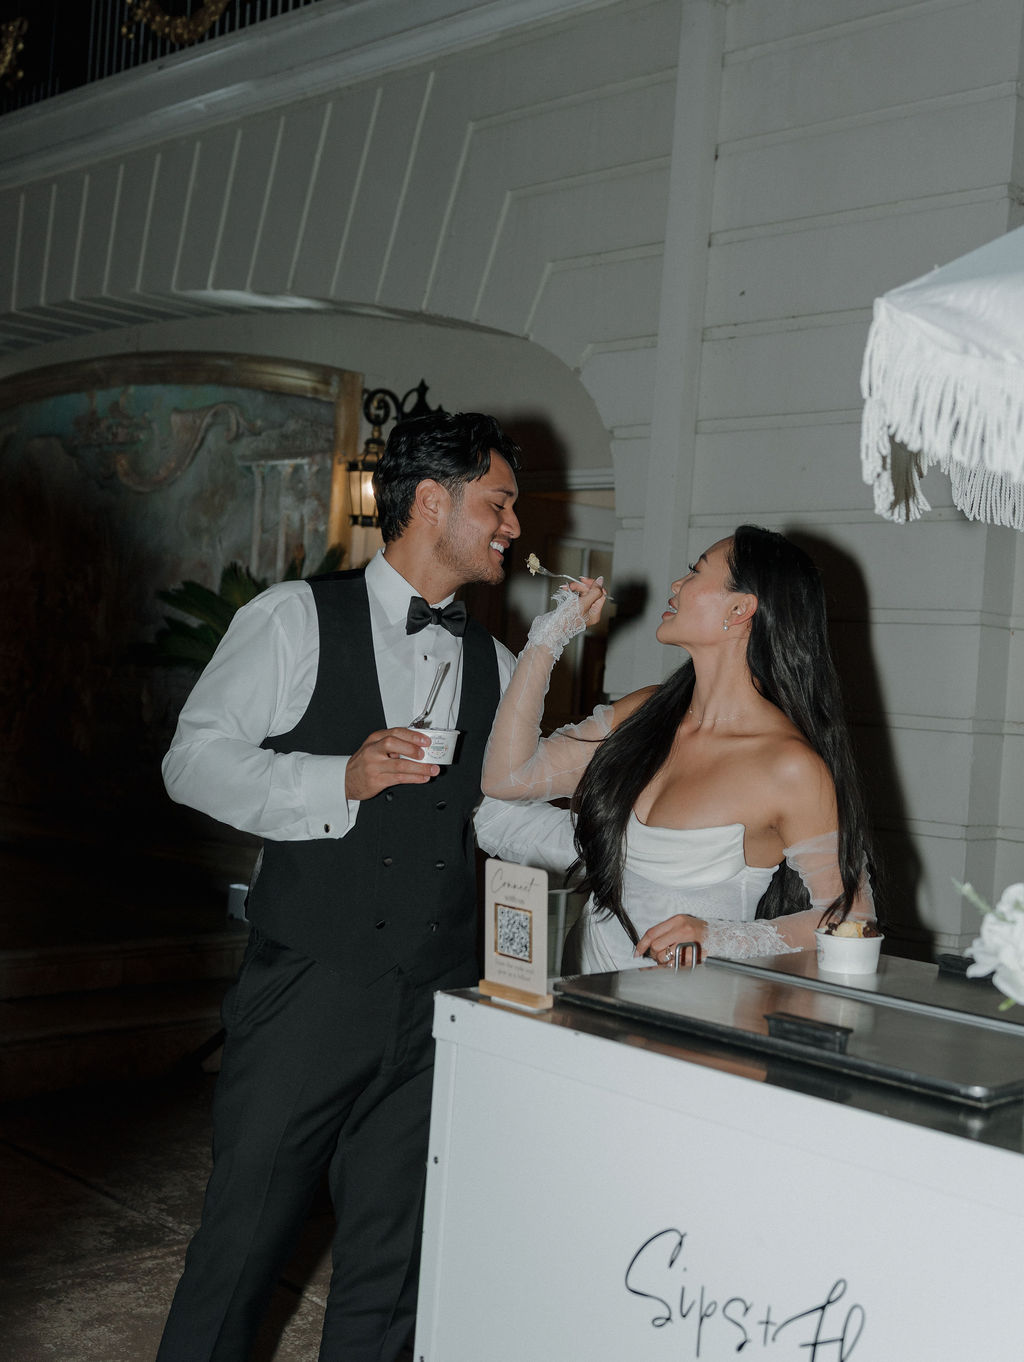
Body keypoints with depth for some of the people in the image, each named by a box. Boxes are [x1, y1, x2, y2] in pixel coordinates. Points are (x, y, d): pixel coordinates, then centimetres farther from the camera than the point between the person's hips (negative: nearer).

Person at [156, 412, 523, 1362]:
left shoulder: (494, 666, 14)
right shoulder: (296, 619, -1)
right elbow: (194, 760, -7)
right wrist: (341, 778, -18)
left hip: (437, 1000, 4)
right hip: (308, 989, -4)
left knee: (390, 1257, 12)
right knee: (244, 1232, 5)